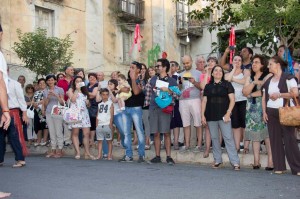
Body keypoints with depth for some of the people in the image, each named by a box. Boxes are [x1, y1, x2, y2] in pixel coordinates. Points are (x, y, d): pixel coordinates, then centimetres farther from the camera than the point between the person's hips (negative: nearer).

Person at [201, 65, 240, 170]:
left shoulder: (227, 85, 5)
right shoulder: (208, 86, 13)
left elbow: (232, 100, 0)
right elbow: (204, 101, 13)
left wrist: (228, 113, -10)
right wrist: (202, 115, 4)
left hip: (223, 116, -3)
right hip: (211, 117, 3)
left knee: (228, 138, -9)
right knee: (214, 138, 7)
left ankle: (235, 162, -8)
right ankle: (217, 160, 17)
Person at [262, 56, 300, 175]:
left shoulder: (288, 77, -2)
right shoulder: (268, 81, 16)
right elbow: (264, 98, 16)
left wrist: (279, 95, -13)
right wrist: (264, 112, 5)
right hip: (271, 112, 6)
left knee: (289, 139, -7)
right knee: (275, 139, 4)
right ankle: (279, 167, 10)